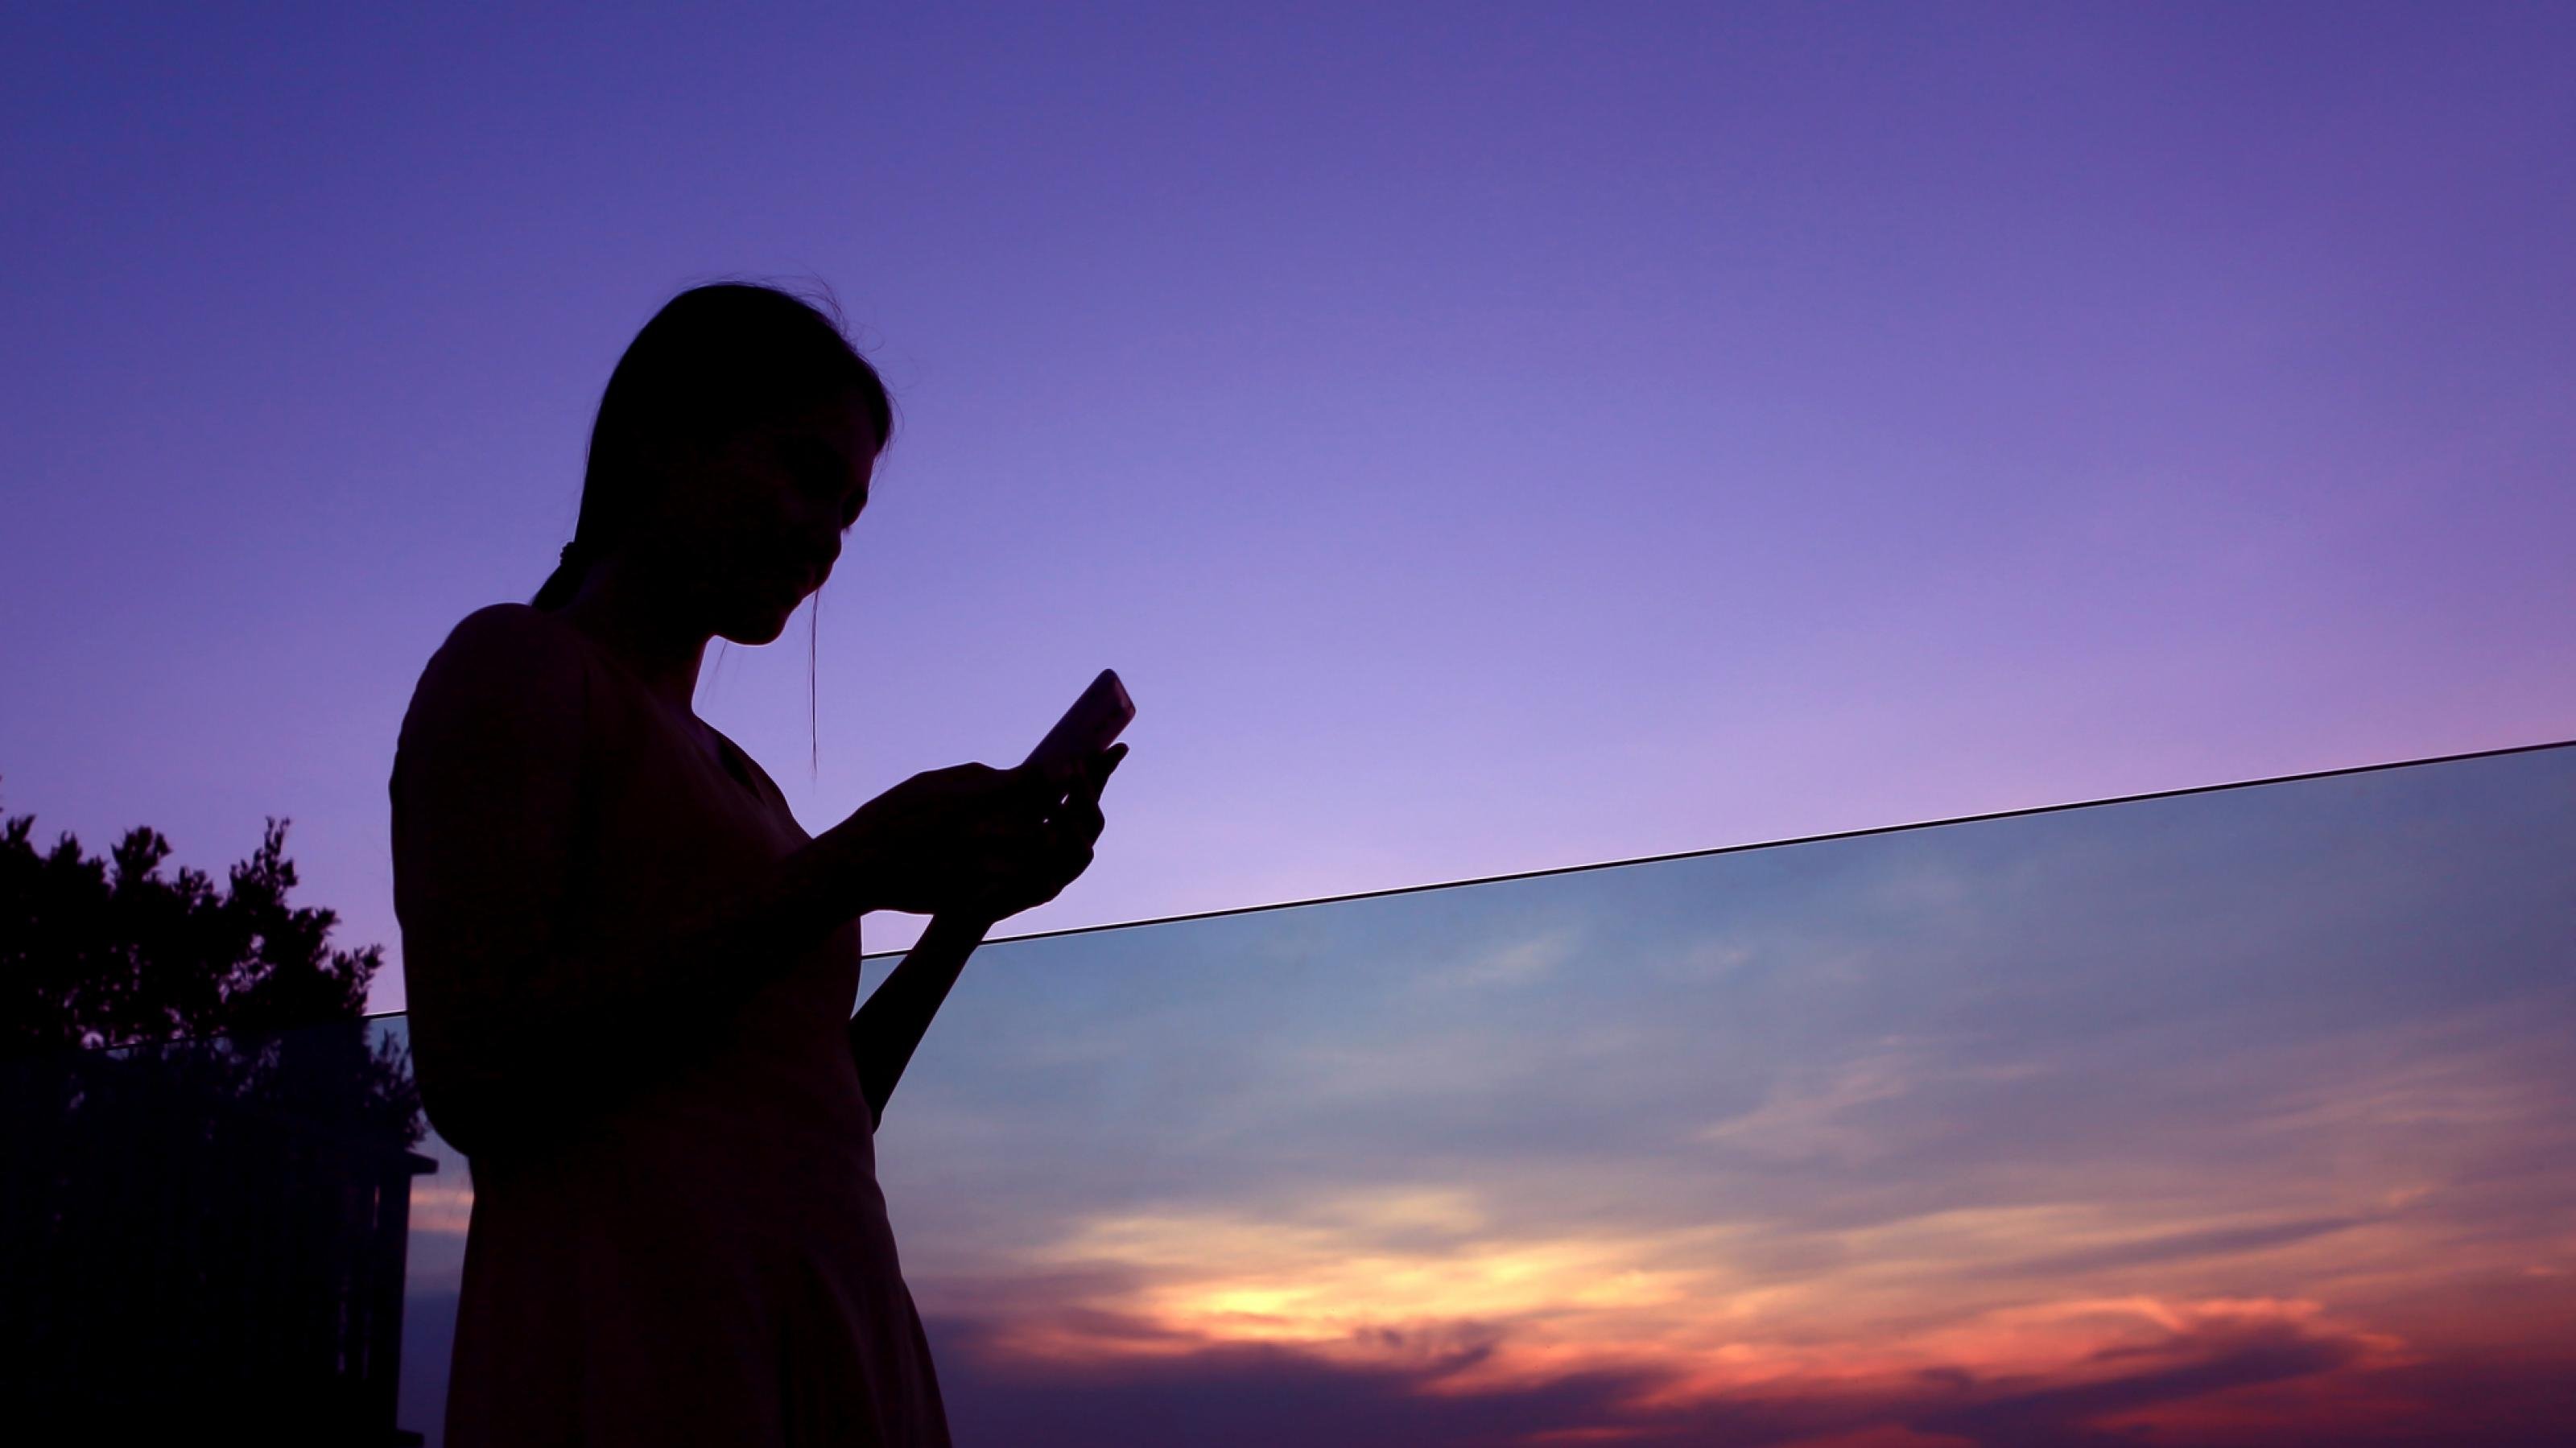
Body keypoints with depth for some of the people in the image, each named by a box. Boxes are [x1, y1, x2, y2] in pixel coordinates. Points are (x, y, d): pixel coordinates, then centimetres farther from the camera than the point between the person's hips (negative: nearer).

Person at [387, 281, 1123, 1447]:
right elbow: (476, 1076, -14)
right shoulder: (517, 667, -1)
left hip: (826, 1352, 8)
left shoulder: (728, 773, 21)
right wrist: (846, 873, -15)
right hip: (638, 1349, -8)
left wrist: (968, 908, 6)